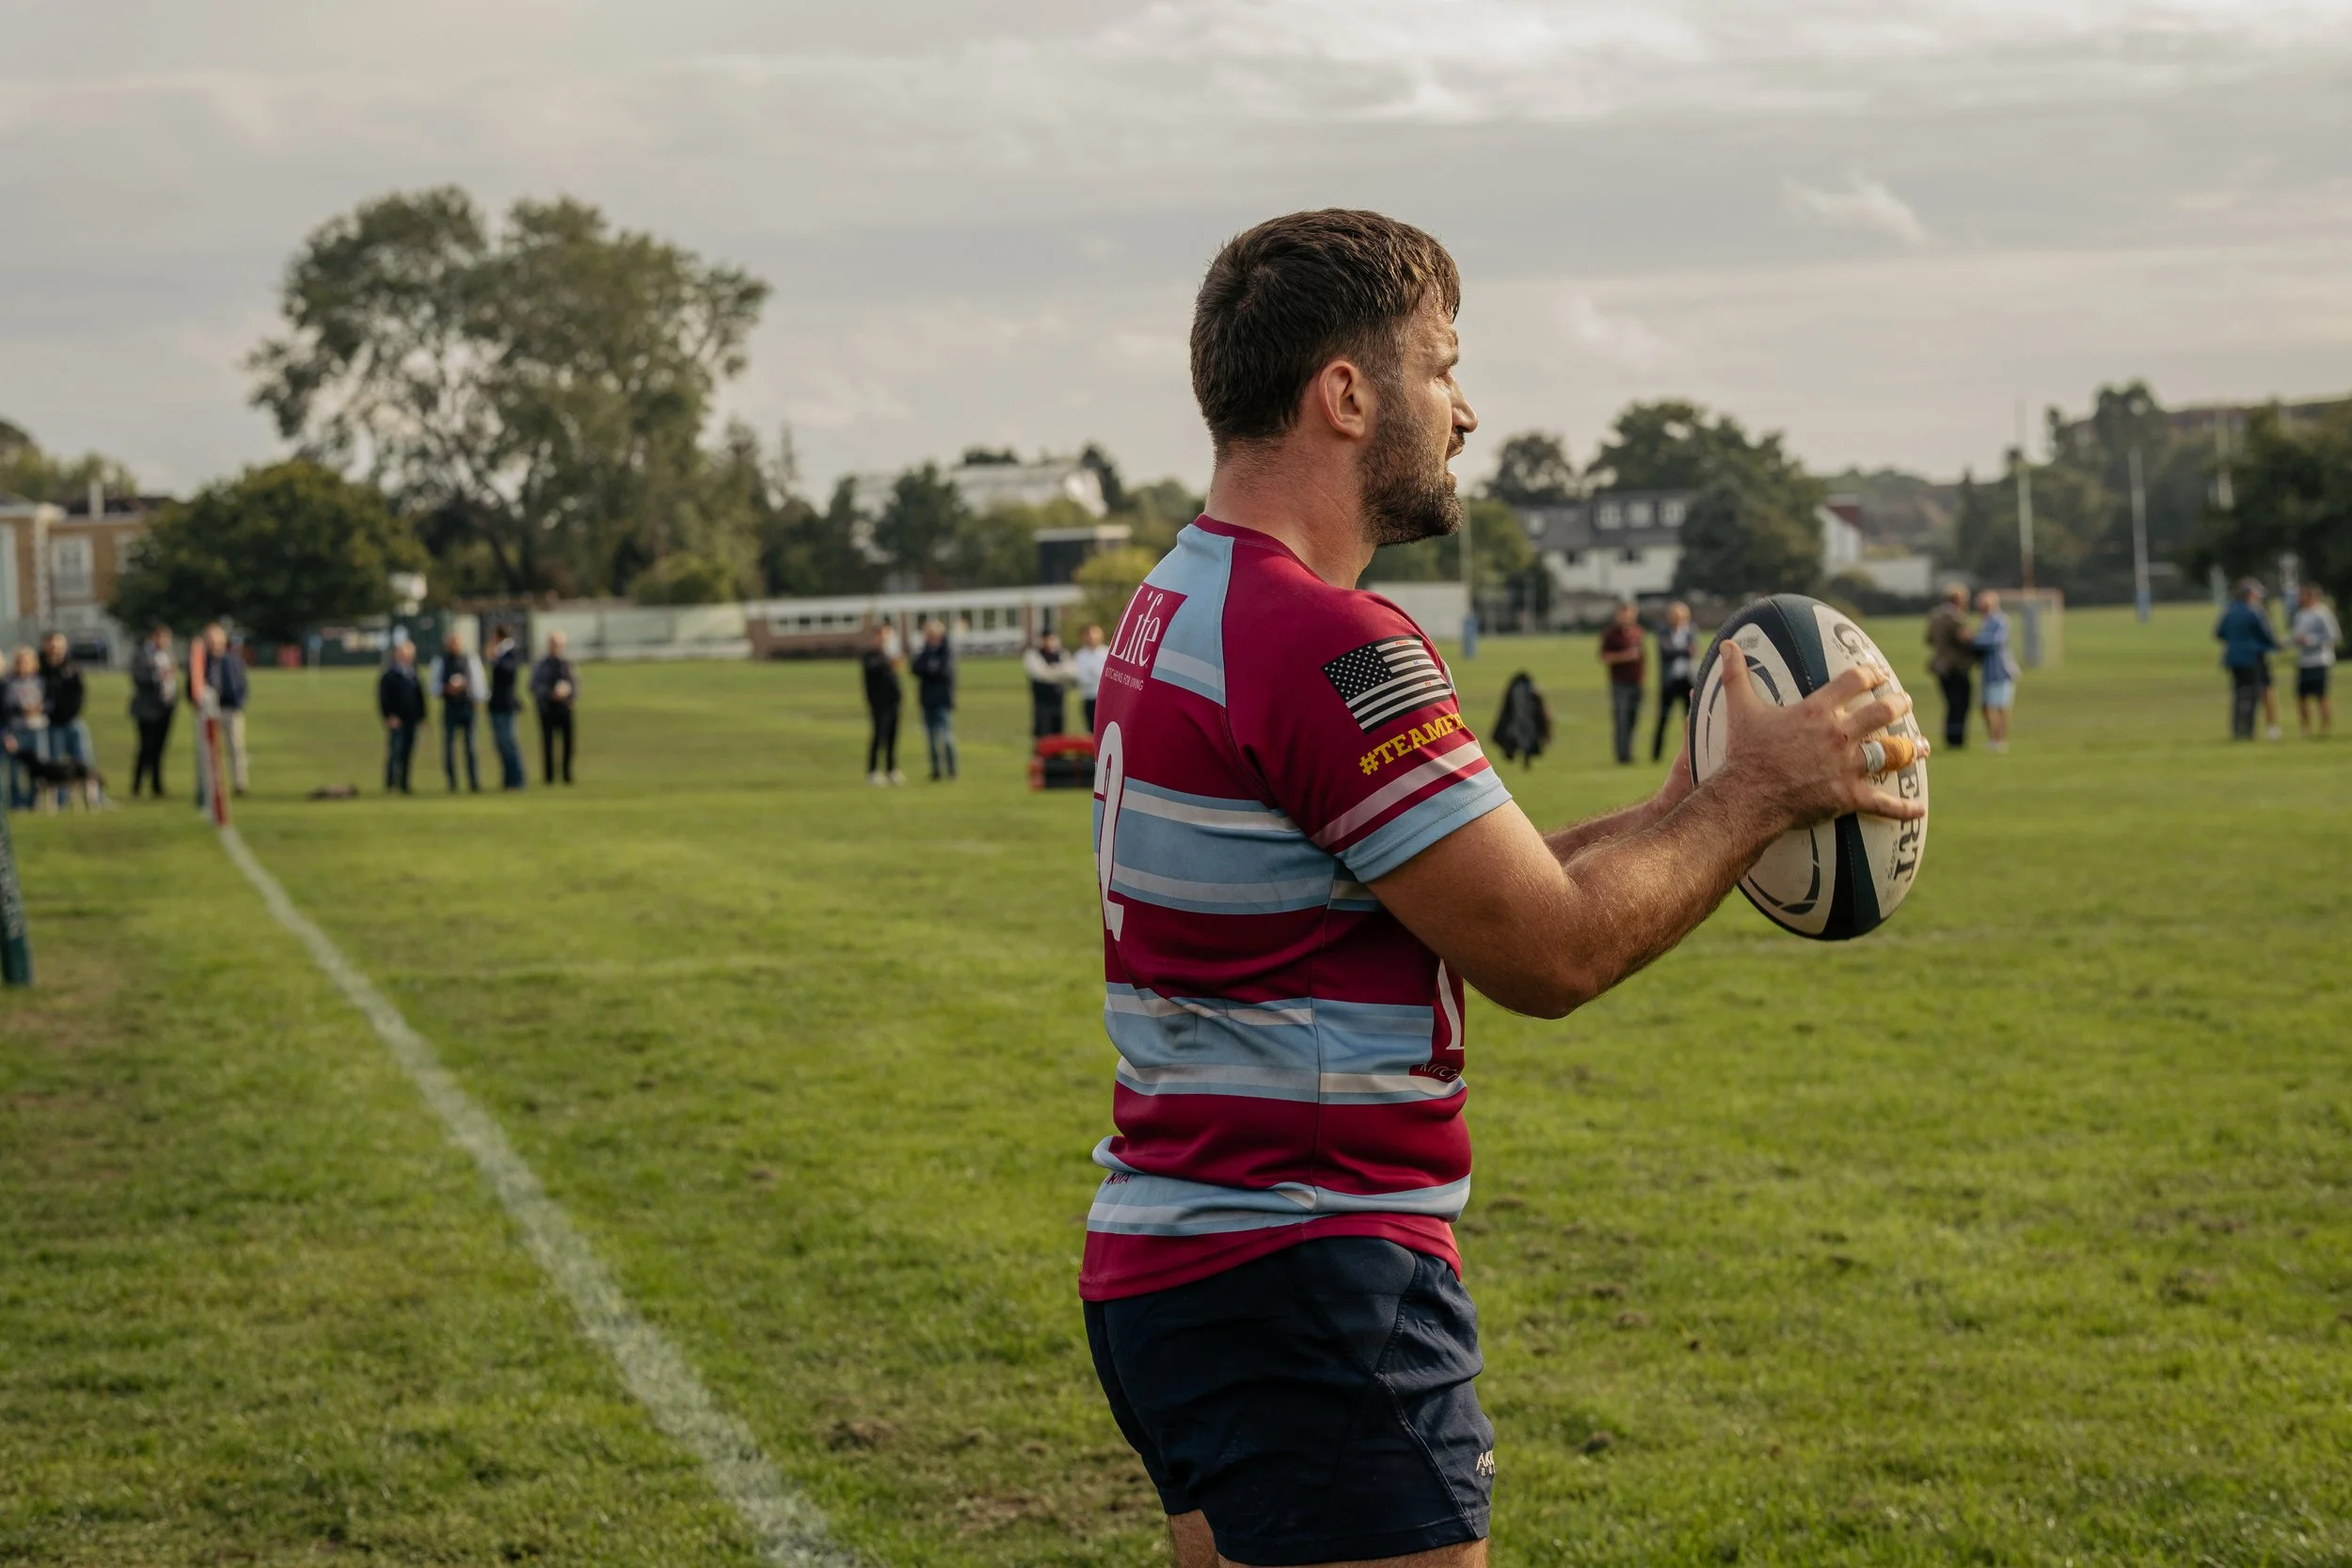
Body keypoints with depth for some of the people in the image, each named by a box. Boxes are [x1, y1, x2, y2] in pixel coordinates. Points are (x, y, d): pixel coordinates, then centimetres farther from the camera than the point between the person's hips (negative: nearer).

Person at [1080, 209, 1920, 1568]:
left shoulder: (1181, 607, 14)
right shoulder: (1330, 647, -19)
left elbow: (1468, 889, 16)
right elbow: (1548, 954, -16)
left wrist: (1679, 815, 12)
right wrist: (1758, 794, -4)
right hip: (1305, 1290, -10)